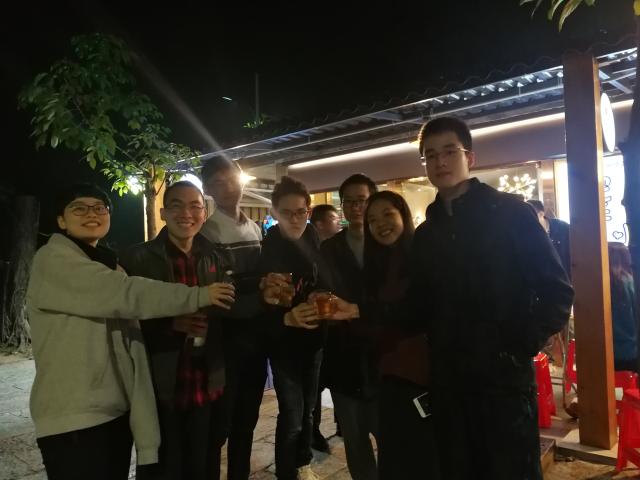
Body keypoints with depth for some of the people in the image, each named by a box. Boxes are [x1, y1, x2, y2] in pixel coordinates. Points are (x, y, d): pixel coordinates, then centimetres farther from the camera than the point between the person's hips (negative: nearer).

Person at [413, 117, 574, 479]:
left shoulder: (511, 212, -5)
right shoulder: (425, 235, 8)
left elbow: (558, 290, -6)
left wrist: (522, 347, -10)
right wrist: (437, 352, 0)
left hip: (505, 377, -4)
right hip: (448, 382, 5)